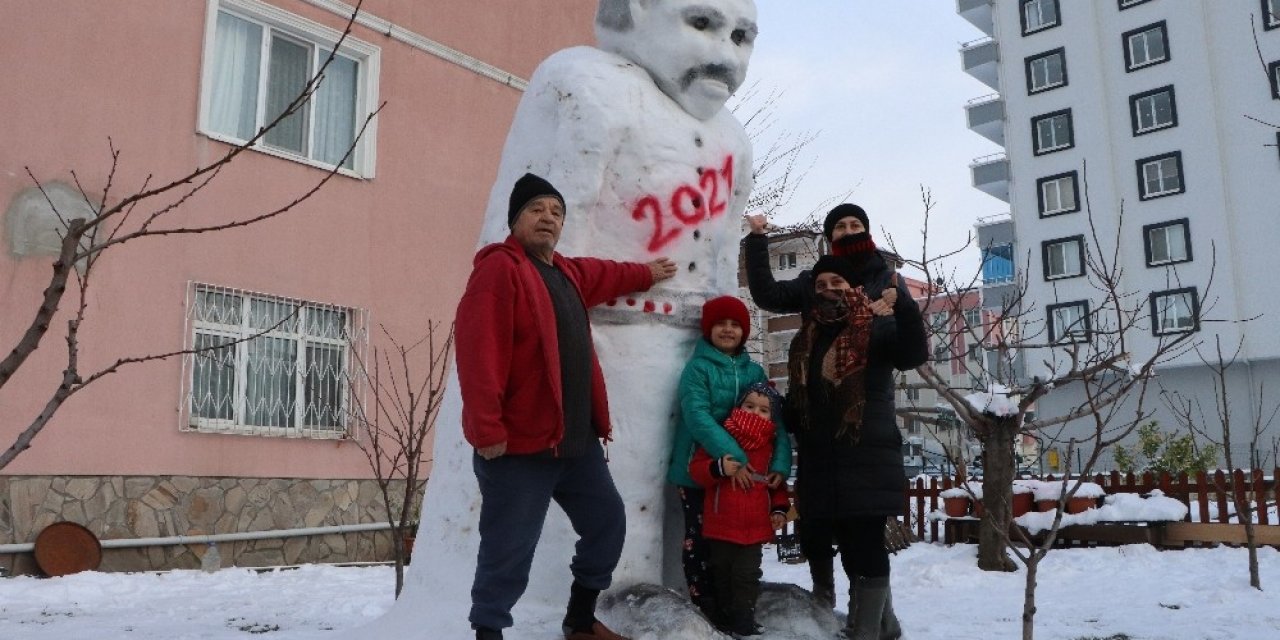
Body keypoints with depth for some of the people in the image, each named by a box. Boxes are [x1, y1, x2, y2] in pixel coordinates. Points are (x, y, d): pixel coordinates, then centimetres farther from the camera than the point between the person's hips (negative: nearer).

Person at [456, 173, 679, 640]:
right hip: (518, 444, -10)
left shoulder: (567, 273, 16)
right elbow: (479, 352, -22)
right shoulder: (499, 268, -13)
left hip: (576, 438, 10)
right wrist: (487, 428, -26)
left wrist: (646, 274, 53)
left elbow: (605, 275, 40)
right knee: (509, 551, -4)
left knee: (607, 520, 19)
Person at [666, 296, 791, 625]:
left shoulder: (755, 371, 6)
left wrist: (780, 463, -19)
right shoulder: (697, 368, -8)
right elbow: (697, 416, -22)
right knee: (701, 541, 2)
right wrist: (731, 457, -33)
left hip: (744, 473, 5)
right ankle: (707, 609, 15)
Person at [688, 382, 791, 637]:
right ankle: (726, 618, 28)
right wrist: (719, 468, -27)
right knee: (722, 575, 13)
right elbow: (696, 468, -9)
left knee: (747, 576, 5)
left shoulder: (771, 445, 6)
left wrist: (780, 509, 3)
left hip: (755, 527, 2)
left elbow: (777, 483, 16)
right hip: (721, 524, -1)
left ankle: (744, 622, 17)